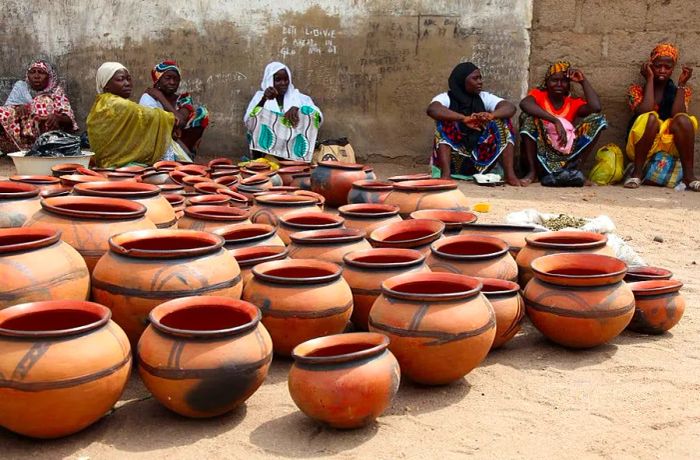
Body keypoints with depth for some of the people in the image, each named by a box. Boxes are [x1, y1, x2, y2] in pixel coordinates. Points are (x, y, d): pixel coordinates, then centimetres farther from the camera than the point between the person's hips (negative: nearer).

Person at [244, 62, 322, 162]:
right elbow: (248, 123, -8)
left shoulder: (299, 98, 12)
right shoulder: (260, 97, 9)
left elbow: (318, 116, -4)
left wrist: (297, 108, -23)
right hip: (266, 150, -1)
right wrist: (264, 99, -22)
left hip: (294, 151, 1)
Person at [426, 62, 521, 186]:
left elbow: (510, 108, -12)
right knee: (444, 121, -24)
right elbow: (432, 109, -29)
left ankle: (510, 174, -22)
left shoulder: (485, 98, 5)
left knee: (502, 120, -12)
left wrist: (491, 115, -35)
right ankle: (446, 174, -39)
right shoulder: (446, 98, -5)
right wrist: (464, 118, -42)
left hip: (481, 157, 3)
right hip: (453, 158, -3)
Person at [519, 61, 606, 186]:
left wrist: (583, 81, -6)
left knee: (597, 118, -6)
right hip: (540, 154, -3)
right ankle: (532, 171, -19)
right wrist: (555, 121, -33)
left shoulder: (574, 103, 8)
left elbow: (596, 107, -14)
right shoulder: (539, 95, 0)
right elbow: (524, 103, -26)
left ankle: (573, 170, -8)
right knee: (528, 116, -23)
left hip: (566, 155, 3)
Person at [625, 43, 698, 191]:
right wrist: (650, 79, -11)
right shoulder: (637, 90, 3)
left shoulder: (680, 91, 8)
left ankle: (689, 175, -26)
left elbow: (677, 115, -12)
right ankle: (637, 172, -24)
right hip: (641, 149, -2)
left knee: (683, 119, -27)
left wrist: (682, 84, -9)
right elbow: (645, 112, -18)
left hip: (671, 146, 2)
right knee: (650, 118, -31)